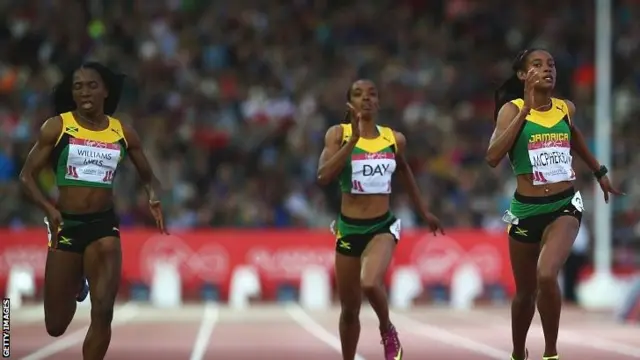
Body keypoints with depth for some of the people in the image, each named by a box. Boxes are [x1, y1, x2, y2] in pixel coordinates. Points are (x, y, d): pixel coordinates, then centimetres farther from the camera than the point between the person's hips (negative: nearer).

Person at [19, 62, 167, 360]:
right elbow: (27, 175, -3)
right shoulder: (57, 127, -3)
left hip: (104, 224, 1)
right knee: (56, 326, 7)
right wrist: (48, 209, -20)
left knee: (103, 312, -11)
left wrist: (153, 198, -8)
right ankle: (75, 286, 45)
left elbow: (147, 176, 15)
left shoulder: (123, 133, 3)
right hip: (66, 224, -1)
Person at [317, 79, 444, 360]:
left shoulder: (394, 139, 2)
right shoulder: (339, 134, -5)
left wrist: (424, 212, 30)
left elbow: (404, 171, 22)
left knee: (370, 283, -29)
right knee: (349, 309, 9)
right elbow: (323, 177, -20)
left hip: (382, 226, 0)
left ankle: (388, 332, 0)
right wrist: (353, 139, -24)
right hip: (349, 228, 0)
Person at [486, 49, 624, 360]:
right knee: (525, 291, 14)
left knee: (546, 276, -25)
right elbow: (493, 157, -24)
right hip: (526, 210, -1)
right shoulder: (512, 110, -9)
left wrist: (600, 172, 36)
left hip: (565, 206, 1)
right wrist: (526, 109, -25)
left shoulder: (566, 109, 3)